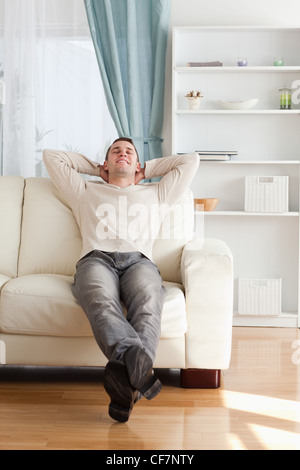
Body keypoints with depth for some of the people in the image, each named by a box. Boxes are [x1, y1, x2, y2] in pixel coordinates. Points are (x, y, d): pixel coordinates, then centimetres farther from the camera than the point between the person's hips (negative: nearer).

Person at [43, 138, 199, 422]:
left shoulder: (155, 194, 40)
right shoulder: (86, 192, 39)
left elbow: (190, 161, 43)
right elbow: (51, 156, 44)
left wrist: (146, 170, 45)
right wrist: (96, 168, 47)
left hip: (139, 260, 1)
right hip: (96, 258, -1)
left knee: (147, 303, -39)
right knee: (102, 302, -41)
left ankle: (127, 372, -65)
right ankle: (139, 364, -67)